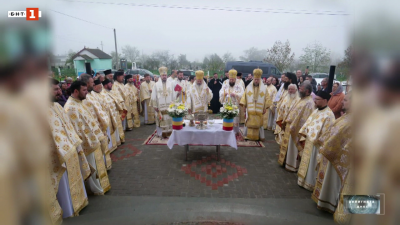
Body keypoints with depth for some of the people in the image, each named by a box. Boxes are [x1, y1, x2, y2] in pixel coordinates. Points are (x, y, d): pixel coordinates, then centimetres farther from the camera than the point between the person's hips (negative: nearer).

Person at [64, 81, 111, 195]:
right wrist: (89, 143, -20)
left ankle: (100, 185, 38)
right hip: (87, 143, -10)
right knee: (92, 168, 8)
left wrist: (98, 136, 15)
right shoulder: (71, 107, -22)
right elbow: (77, 129, -24)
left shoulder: (79, 103, 8)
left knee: (97, 165, 21)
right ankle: (98, 189, 26)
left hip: (93, 140, 10)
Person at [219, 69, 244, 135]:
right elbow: (220, 93, -1)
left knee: (235, 121, 2)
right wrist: (224, 93, -23)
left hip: (235, 107, -2)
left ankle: (236, 133, 16)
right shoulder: (225, 85, 9)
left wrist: (235, 94, -25)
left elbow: (242, 94, -9)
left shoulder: (239, 86, 2)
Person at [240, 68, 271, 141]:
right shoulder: (248, 87, 6)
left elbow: (267, 98, 5)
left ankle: (259, 136, 14)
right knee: (249, 123, 2)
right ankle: (249, 136, 11)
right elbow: (244, 97, 5)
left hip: (259, 110, 0)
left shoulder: (264, 88, 5)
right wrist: (244, 106, -1)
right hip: (250, 110, 0)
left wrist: (265, 108, -1)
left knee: (258, 123, 4)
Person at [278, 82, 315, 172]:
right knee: (289, 145, 18)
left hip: (297, 128, -9)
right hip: (291, 125, 9)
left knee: (294, 147, 3)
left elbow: (304, 118, -25)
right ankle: (287, 161, 33)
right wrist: (285, 122, 15)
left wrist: (293, 127, -24)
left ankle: (293, 165, 18)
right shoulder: (302, 99, 11)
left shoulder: (309, 103, -20)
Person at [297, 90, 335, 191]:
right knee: (306, 162, 18)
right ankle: (304, 180, 34)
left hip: (317, 145, -8)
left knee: (313, 165, 6)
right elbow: (307, 124, 11)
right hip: (308, 142, 8)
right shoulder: (315, 111, 8)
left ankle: (311, 184, 22)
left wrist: (319, 143, -19)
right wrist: (303, 139, 6)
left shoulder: (329, 114, -18)